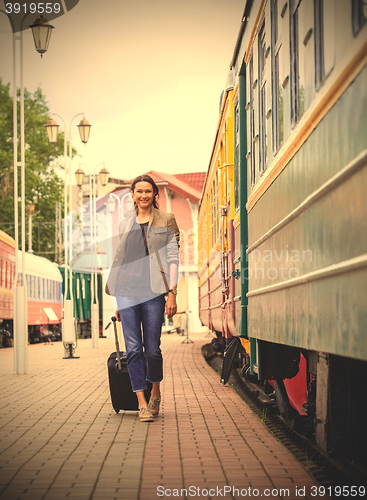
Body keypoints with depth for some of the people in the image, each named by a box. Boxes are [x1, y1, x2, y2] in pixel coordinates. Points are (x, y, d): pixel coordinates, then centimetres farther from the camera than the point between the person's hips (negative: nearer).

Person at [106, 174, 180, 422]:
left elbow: (173, 258, 2)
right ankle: (142, 403, 2)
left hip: (153, 290, -3)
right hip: (127, 289, 3)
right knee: (133, 348, -3)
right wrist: (118, 299, 15)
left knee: (152, 347, 1)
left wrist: (172, 292, -8)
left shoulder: (166, 221, 7)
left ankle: (156, 394, 25)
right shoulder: (125, 223, 16)